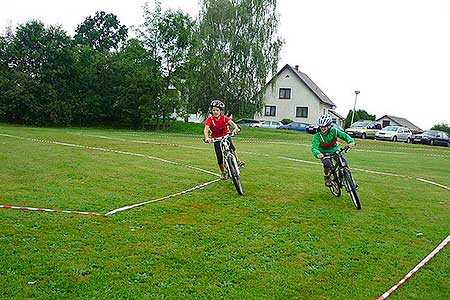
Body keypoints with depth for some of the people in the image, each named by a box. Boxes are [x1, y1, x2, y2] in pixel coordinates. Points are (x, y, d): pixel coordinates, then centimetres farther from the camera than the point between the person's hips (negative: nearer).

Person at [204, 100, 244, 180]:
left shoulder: (224, 118, -15)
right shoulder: (210, 119, -18)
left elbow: (232, 123, -30)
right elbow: (206, 129, -31)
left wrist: (236, 128, -53)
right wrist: (206, 138, -50)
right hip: (216, 139, 0)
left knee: (231, 147, -30)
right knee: (219, 157, -4)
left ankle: (238, 161, -13)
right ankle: (223, 172, 16)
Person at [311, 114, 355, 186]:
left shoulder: (334, 131, -16)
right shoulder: (317, 136, -21)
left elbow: (344, 135, -20)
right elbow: (314, 147, -30)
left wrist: (350, 141, -41)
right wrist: (317, 154, -52)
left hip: (335, 150, 2)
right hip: (324, 153, -2)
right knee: (327, 164, -29)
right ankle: (327, 178, 0)